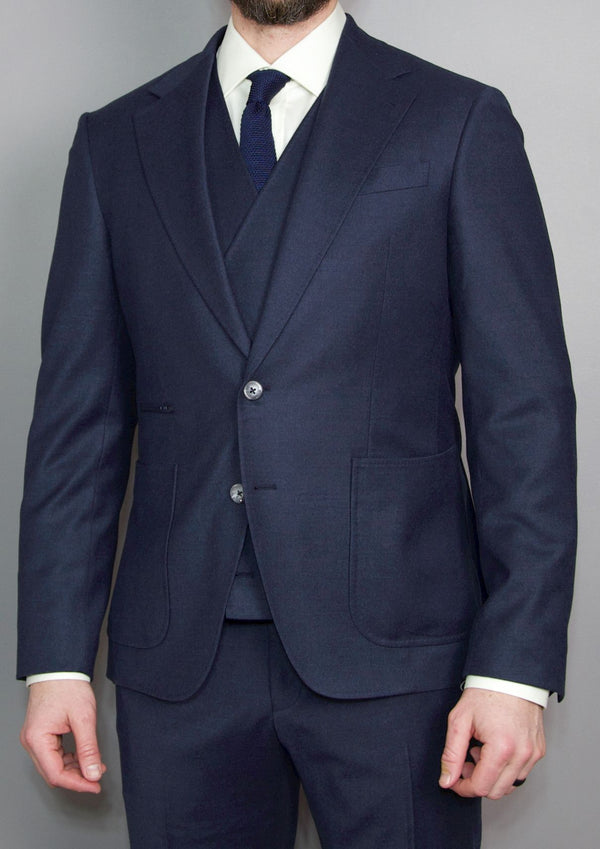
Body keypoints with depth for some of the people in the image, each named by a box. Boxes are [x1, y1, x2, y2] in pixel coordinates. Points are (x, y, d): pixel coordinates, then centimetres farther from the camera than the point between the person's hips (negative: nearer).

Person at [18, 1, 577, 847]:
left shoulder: (459, 122, 0)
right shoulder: (116, 141, 9)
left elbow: (526, 411, -4)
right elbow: (80, 414, 7)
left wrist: (516, 667, -10)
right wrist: (56, 659, 2)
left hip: (392, 651, -2)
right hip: (180, 659, 3)